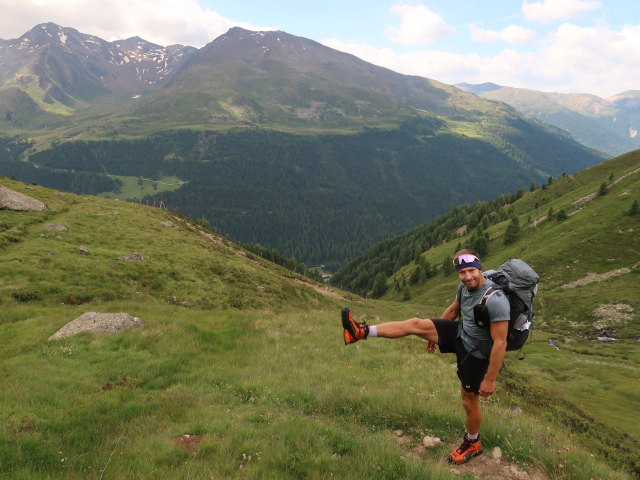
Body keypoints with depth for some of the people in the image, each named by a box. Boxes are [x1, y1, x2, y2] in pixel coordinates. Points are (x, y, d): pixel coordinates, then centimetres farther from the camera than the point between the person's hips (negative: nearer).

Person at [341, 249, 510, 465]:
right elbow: (453, 310, 12)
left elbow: (500, 343, -29)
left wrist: (490, 379, -23)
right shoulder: (465, 287, -8)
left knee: (469, 401, 8)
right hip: (460, 334, 6)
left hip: (475, 352, -6)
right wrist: (435, 335, 23)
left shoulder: (496, 300, -33)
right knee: (417, 324, -9)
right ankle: (362, 332, -7)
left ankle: (473, 444, 35)